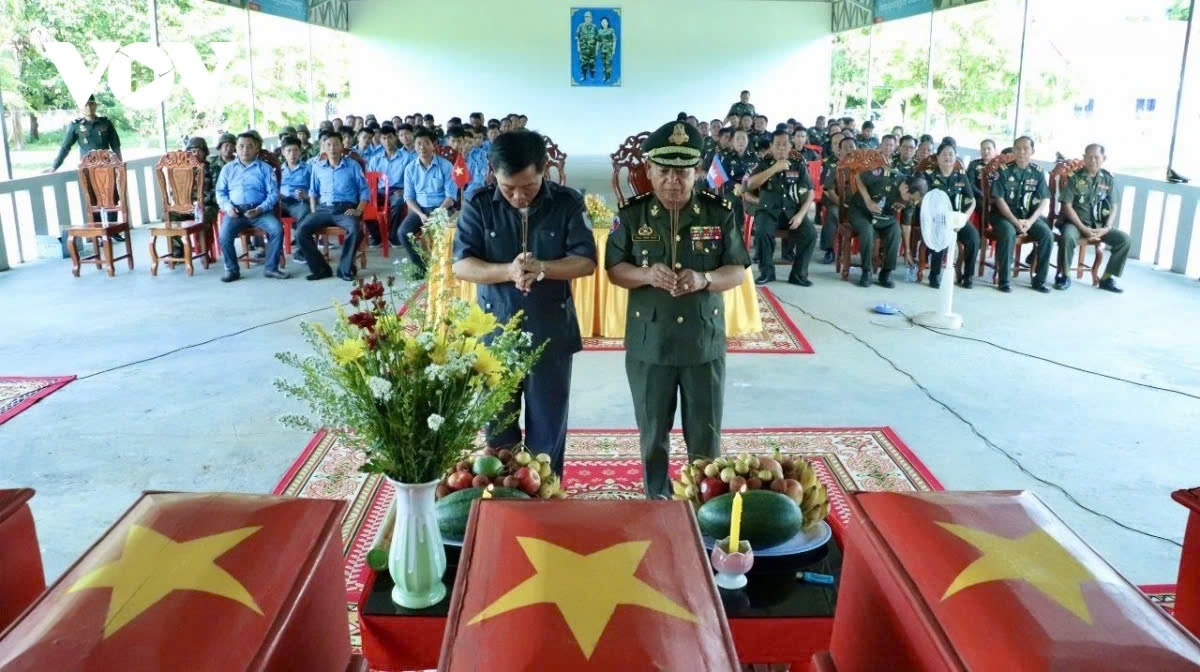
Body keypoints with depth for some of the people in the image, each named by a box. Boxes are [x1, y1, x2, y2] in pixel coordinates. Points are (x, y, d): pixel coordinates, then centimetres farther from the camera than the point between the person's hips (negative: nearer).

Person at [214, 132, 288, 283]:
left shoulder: (265, 168, 10)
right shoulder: (228, 168, 16)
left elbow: (273, 193, 2)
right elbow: (220, 192, 14)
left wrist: (260, 209, -14)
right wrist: (228, 207, -7)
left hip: (259, 210, -1)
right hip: (235, 210, 1)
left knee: (277, 229, -28)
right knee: (224, 235, -27)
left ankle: (271, 268, -14)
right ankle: (231, 269, -5)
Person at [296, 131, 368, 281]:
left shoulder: (353, 165, 6)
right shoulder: (317, 167, 15)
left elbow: (364, 190, 6)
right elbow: (313, 192, 23)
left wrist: (358, 210, -8)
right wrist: (314, 212, 8)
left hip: (345, 208, -3)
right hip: (323, 208, 3)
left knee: (355, 230, -36)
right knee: (301, 232, -20)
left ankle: (345, 269, -17)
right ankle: (321, 268, -7)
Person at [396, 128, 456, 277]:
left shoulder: (445, 166, -4)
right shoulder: (410, 168, 5)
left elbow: (451, 195, -6)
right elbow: (409, 197, 5)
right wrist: (421, 214, -13)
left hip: (441, 209, -3)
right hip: (419, 209, 3)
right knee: (403, 232, -23)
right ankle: (419, 265, -4)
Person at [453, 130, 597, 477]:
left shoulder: (568, 203, -5)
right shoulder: (478, 205, -5)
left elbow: (586, 261, -8)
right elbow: (461, 265, -10)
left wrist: (542, 268, -27)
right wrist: (508, 271, -28)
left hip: (551, 332, 0)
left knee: (548, 428, 10)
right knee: (498, 426, 15)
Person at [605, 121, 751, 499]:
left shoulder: (719, 214, -3)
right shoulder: (631, 215, -3)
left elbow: (738, 271, -2)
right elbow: (614, 269, -1)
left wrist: (704, 279, -23)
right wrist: (646, 275, -22)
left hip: (705, 341, 0)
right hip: (649, 342, 0)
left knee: (705, 434, 10)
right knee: (653, 432, 14)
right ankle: (657, 502, 33)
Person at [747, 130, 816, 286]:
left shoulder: (799, 165, 8)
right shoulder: (765, 164, 6)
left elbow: (810, 193, 4)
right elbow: (750, 185, -10)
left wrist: (800, 214, -11)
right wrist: (774, 169, -15)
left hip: (792, 210, 1)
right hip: (769, 210, -1)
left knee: (810, 233, -24)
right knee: (762, 231, -32)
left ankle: (799, 273, -7)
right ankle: (766, 272, -12)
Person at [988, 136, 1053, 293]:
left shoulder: (1038, 172, 3)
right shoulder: (1004, 170, -5)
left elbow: (1045, 200, 0)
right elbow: (999, 199, -11)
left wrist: (1030, 221, -17)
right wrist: (1015, 221, -21)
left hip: (1029, 216, 3)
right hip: (1004, 214, -3)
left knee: (1047, 234, -22)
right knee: (1008, 233, -35)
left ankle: (1039, 280, -10)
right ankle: (1004, 280, -24)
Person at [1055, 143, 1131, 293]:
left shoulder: (1108, 179, 6)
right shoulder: (1075, 177, -5)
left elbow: (1114, 207, 6)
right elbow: (1067, 206, -10)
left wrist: (1106, 228, -11)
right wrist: (1083, 228, -18)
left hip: (1099, 225, 4)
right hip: (1076, 222, -4)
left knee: (1124, 239, -15)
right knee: (1067, 237, -36)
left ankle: (1107, 278, -3)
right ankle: (1064, 276, -17)